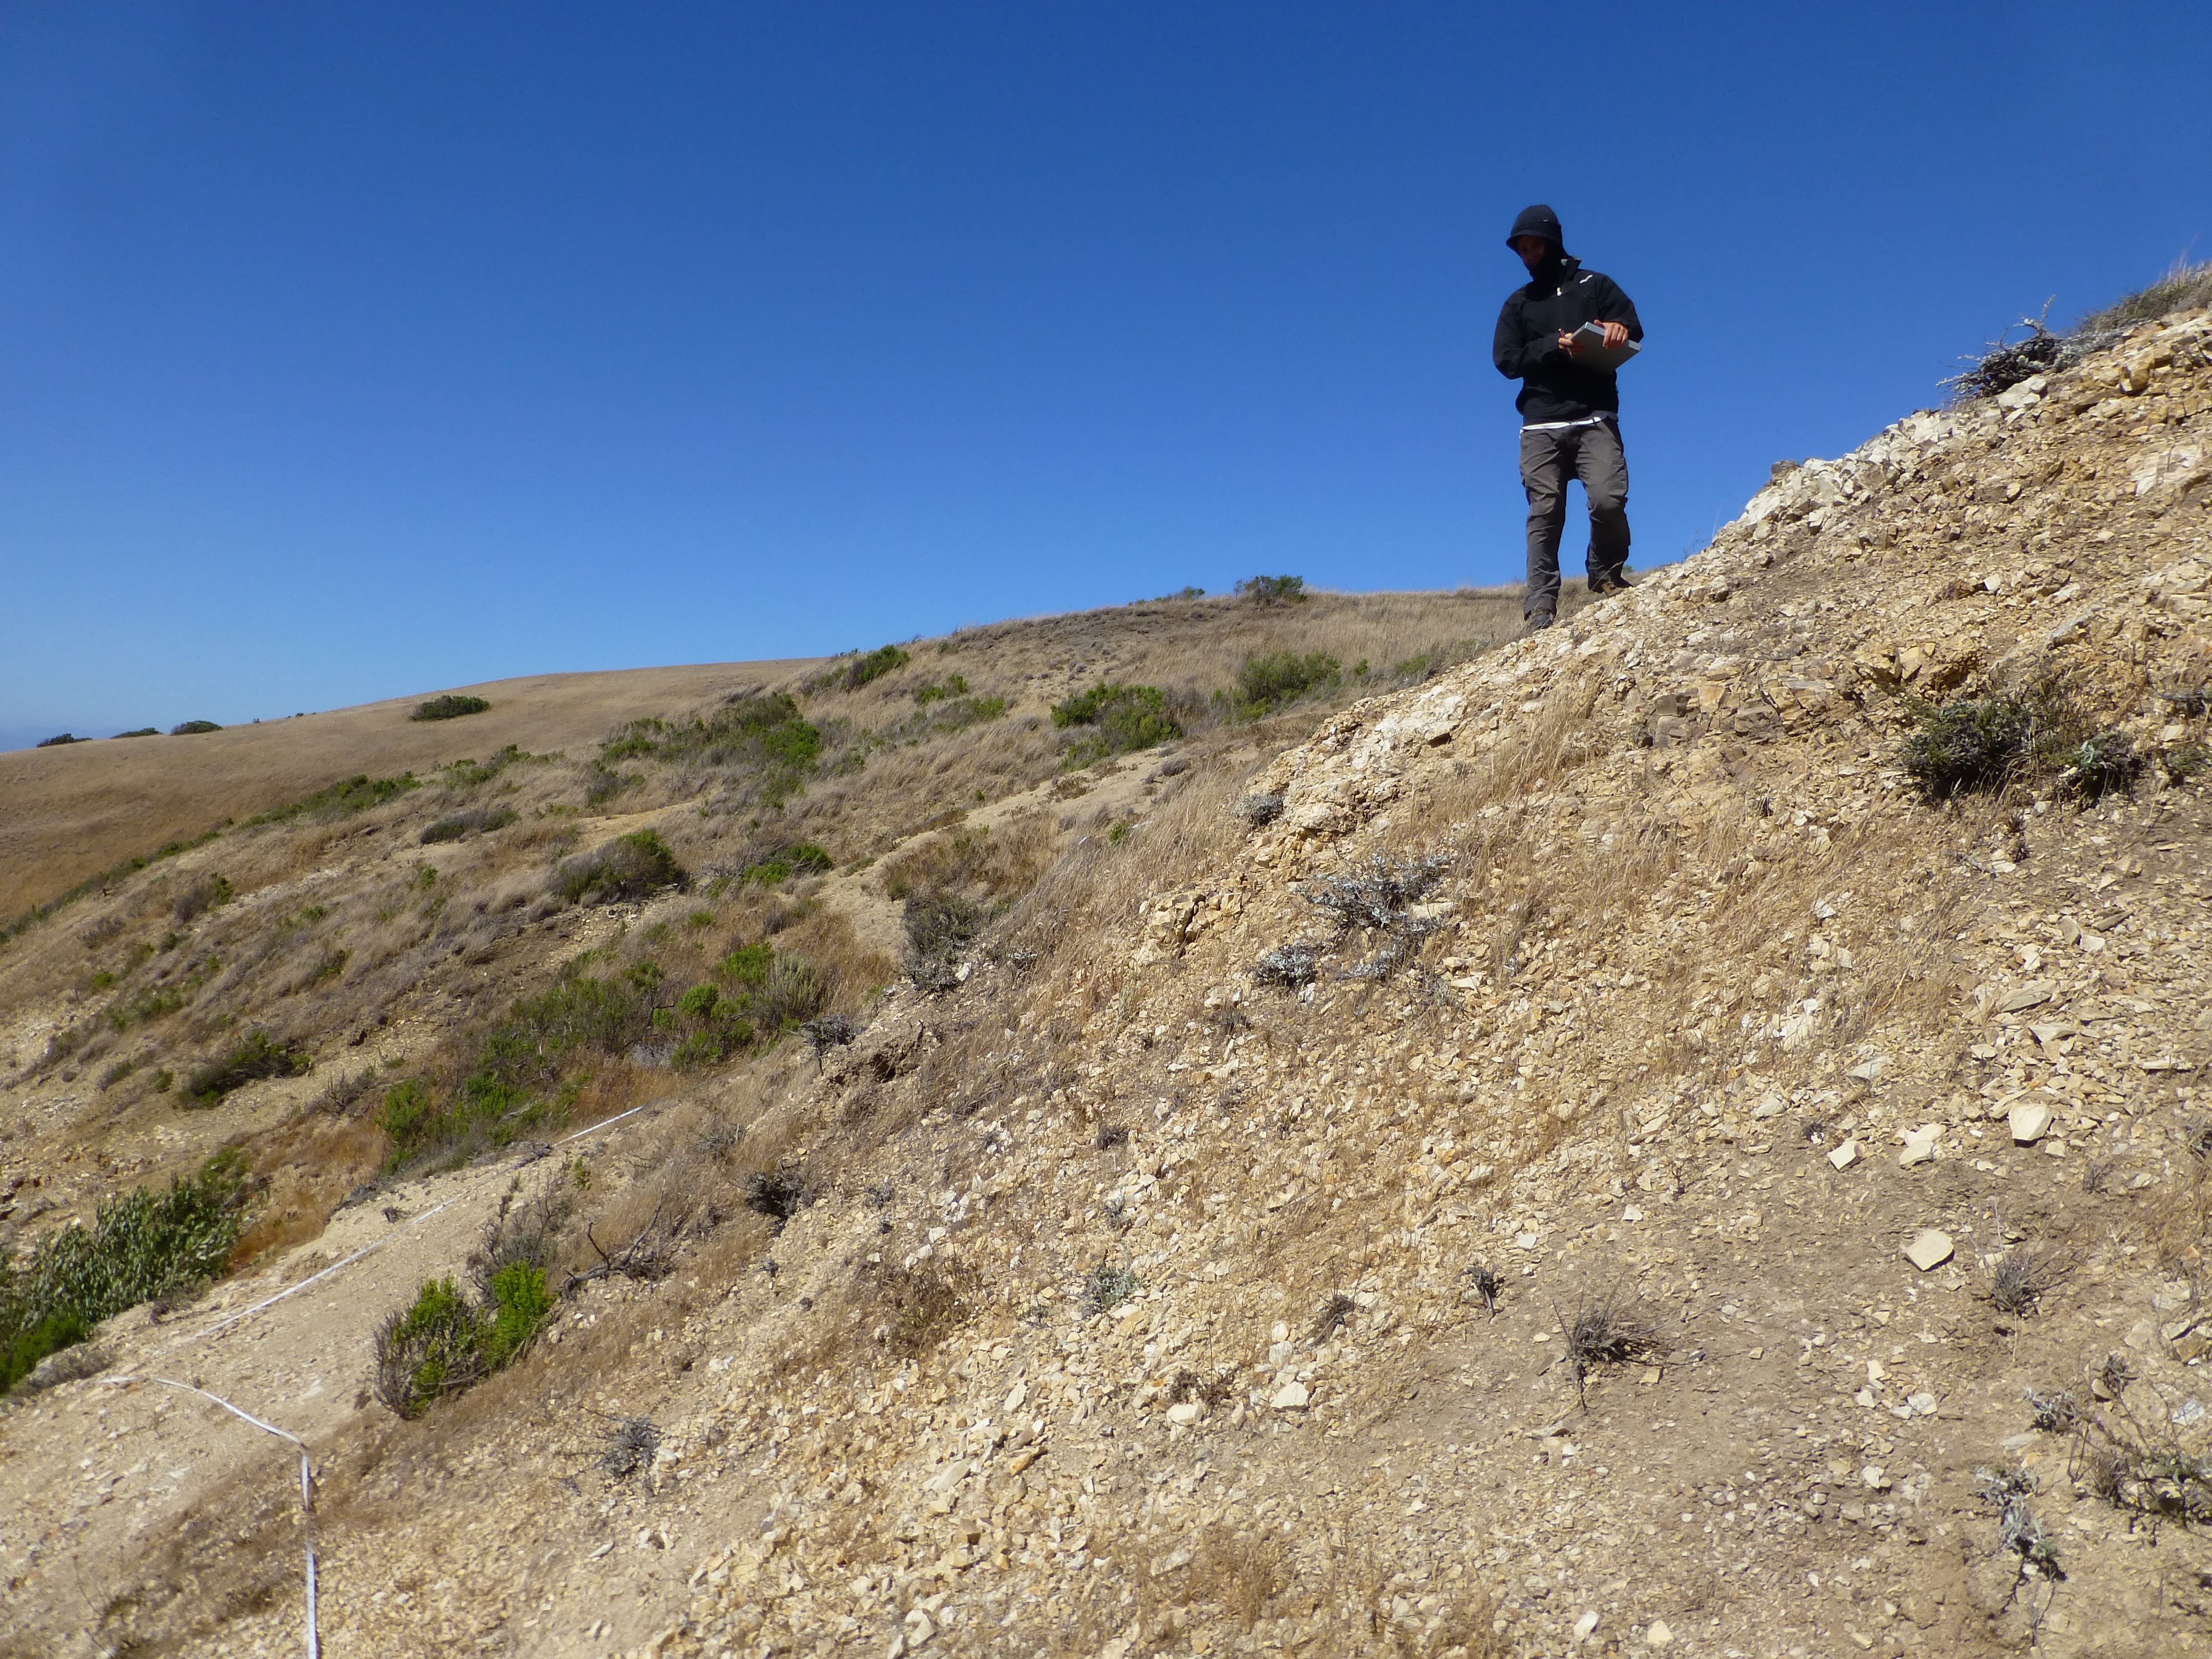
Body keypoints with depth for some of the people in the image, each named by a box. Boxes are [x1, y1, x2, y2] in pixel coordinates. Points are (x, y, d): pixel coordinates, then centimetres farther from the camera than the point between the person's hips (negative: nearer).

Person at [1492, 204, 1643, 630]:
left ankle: (1607, 575, 7)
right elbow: (1505, 360, 6)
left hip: (1595, 418, -1)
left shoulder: (1596, 286, 16)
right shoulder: (1519, 303, 19)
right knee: (1545, 512, -8)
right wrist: (1555, 345, -10)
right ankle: (1540, 605, -10)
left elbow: (1634, 331, 7)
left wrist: (1618, 328, -17)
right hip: (1540, 425, 1)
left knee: (1609, 500, -18)